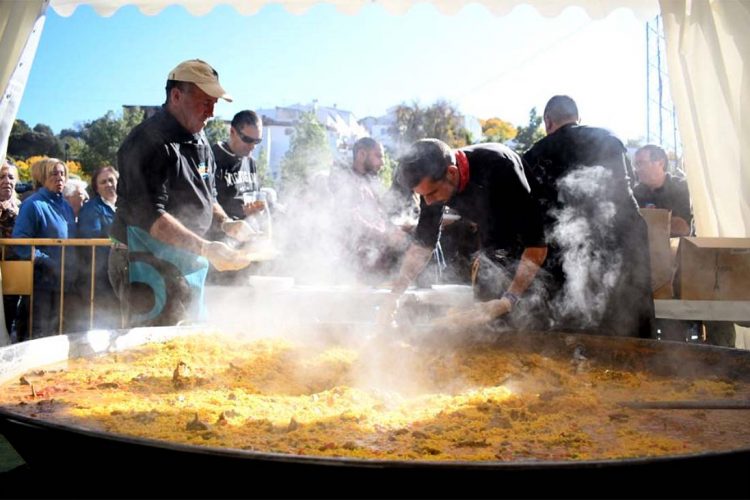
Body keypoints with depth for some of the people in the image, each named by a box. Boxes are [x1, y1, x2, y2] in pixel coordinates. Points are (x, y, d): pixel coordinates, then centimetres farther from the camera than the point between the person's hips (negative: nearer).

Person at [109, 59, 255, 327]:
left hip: (188, 266, 9)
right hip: (148, 267, -9)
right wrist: (205, 248, -32)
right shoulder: (149, 143, -16)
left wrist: (226, 223, 2)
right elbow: (149, 216, -25)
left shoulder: (200, 141, 13)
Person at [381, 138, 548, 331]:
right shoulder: (433, 182, -16)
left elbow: (537, 244, -33)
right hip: (494, 250, 5)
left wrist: (508, 301, -41)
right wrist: (395, 295, -12)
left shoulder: (498, 166, -34)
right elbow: (423, 240, -3)